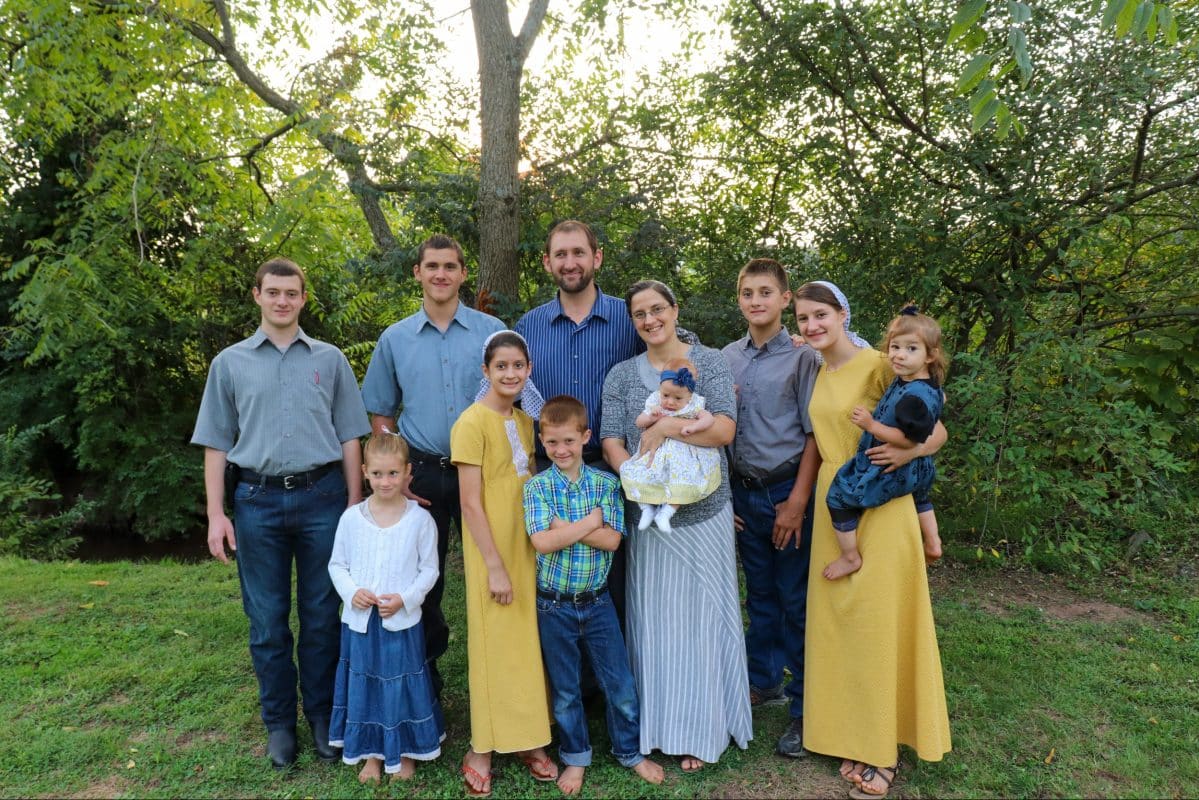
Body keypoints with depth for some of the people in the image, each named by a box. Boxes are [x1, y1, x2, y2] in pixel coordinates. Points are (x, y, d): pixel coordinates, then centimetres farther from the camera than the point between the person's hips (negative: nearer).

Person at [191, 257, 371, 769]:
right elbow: (216, 444, 7)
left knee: (322, 614, 8)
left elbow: (348, 437, 6)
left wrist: (354, 505, 2)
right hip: (258, 501, 1)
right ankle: (278, 722, 24)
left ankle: (322, 716, 23)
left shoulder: (329, 359, 7)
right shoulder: (230, 363, 7)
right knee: (267, 620, 9)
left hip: (322, 497, 0)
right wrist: (216, 514, -1)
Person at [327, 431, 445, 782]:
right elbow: (337, 564, 5)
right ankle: (371, 752, 33)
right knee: (364, 685, 14)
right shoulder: (351, 517, -3)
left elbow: (429, 569, -3)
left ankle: (404, 751, 30)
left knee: (402, 685, 10)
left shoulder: (420, 519, -8)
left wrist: (404, 599, -16)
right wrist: (351, 592, -12)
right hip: (360, 620, 2)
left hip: (402, 621, -2)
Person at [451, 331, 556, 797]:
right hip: (492, 553, -6)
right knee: (495, 646, 2)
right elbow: (470, 502, -15)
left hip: (527, 548, 7)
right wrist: (494, 565, -16)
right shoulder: (473, 422, -13)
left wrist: (539, 547, 10)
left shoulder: (524, 421, 9)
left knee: (528, 643, 12)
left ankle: (528, 740, 26)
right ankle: (482, 750, 18)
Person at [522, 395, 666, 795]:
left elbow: (612, 539, -15)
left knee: (620, 683, 10)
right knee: (565, 689, 15)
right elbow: (542, 541, -21)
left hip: (597, 601, 1)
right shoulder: (536, 487, -8)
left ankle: (630, 751, 32)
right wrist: (591, 521, -18)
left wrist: (564, 526, -20)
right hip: (554, 606, 0)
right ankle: (576, 757, 35)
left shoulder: (606, 483, -5)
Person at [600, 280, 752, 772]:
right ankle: (656, 725, 22)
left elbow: (725, 429, -10)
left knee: (700, 614, 5)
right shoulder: (621, 376, 7)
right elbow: (611, 442, -1)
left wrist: (666, 426, -19)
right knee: (652, 615, 7)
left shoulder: (709, 363, 1)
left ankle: (700, 730, 20)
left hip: (705, 511, -2)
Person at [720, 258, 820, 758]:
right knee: (759, 594, 17)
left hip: (788, 491, -4)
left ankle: (803, 707, 16)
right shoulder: (727, 358, 7)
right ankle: (764, 682, 34)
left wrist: (797, 502, -12)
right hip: (743, 491, 5)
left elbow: (814, 435, -8)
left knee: (796, 600, 3)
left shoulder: (802, 357, -7)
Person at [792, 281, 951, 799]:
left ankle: (885, 750, 15)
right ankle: (856, 736, 25)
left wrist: (906, 452, -26)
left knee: (877, 624, 1)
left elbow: (937, 431, -10)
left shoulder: (878, 366, -11)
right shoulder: (818, 373, 9)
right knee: (837, 622, 10)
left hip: (878, 508, -6)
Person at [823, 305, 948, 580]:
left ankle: (850, 558, 8)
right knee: (918, 496, 41)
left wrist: (871, 425, -32)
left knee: (839, 496, -3)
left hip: (892, 472, -10)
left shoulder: (913, 395, -33)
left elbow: (910, 439, -35)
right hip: (917, 470, 10)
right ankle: (932, 543, 48)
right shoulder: (930, 385, -4)